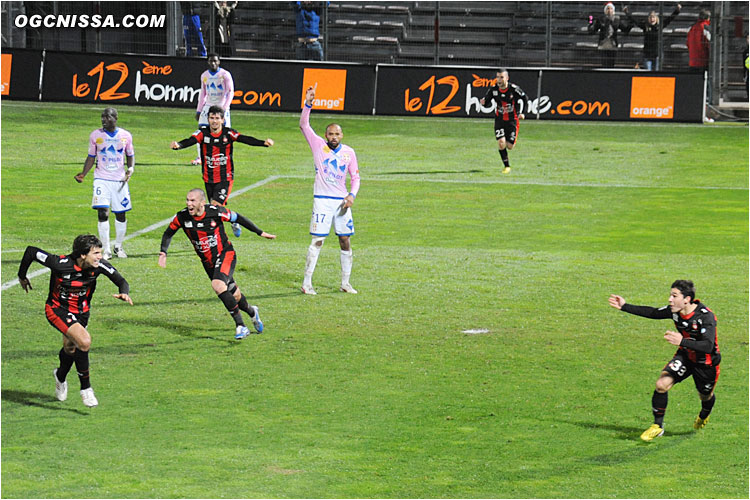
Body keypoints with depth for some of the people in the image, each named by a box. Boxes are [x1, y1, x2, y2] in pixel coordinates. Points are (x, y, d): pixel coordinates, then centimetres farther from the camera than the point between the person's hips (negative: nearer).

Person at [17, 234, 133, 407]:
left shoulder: (100, 265, -20)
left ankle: (60, 376, 57)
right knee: (84, 341, -26)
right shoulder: (61, 264, -30)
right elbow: (31, 251, -19)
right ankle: (85, 388, -10)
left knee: (71, 349, 21)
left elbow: (121, 281, -9)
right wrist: (22, 276, -4)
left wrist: (124, 293, -33)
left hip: (81, 311, 5)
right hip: (57, 309, -5)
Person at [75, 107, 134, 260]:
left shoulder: (125, 136, 2)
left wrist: (131, 169, -6)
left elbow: (130, 155, 13)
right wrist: (83, 174, -5)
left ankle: (118, 246, 27)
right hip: (102, 179, -1)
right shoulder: (96, 135, 1)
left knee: (121, 215, 7)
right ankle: (106, 250, -8)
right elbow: (91, 157, 8)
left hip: (120, 180, 1)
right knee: (103, 213, -13)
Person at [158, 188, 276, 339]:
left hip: (225, 255, -4)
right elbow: (168, 233, 5)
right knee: (234, 296, 10)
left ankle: (240, 326, -22)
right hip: (208, 262, 4)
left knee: (218, 285, -30)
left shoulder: (215, 212, -21)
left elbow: (237, 218, -6)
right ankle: (252, 312, 44)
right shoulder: (182, 217, -13)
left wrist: (260, 232, 1)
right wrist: (163, 252, -10)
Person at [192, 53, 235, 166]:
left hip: (222, 107, -4)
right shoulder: (204, 75, 8)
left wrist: (224, 108, -20)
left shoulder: (225, 75, -6)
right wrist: (198, 110, 12)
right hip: (208, 106, 4)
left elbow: (230, 92, -10)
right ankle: (200, 157, 3)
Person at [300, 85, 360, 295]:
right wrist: (308, 103, -19)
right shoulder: (318, 146, 0)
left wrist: (352, 195, -4)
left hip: (342, 201, 3)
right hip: (322, 200, -3)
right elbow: (304, 125, -8)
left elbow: (355, 177, 12)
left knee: (345, 241, 5)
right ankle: (306, 283, -2)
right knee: (317, 241, -7)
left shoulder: (348, 152, 6)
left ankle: (345, 283, 16)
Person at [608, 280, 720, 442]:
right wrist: (624, 307, -1)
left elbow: (708, 346, -42)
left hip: (706, 362, -4)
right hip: (685, 356, 4)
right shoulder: (674, 311, -14)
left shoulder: (706, 316, -33)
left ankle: (703, 416, 57)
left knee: (705, 396, 19)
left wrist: (682, 342, -55)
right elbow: (652, 313, 2)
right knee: (661, 384, -16)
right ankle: (657, 426, 0)